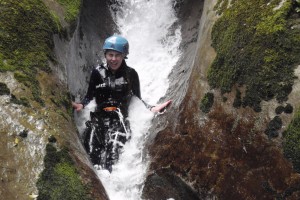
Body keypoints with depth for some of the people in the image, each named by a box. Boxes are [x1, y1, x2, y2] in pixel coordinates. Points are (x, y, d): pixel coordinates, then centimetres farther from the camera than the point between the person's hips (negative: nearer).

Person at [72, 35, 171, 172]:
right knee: (91, 151, -23)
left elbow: (138, 98, 13)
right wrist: (81, 105, -6)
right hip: (99, 116, 2)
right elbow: (89, 96, 15)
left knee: (112, 156, -27)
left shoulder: (131, 74, 6)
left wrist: (152, 109, -4)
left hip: (120, 119, -1)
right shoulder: (97, 72, 8)